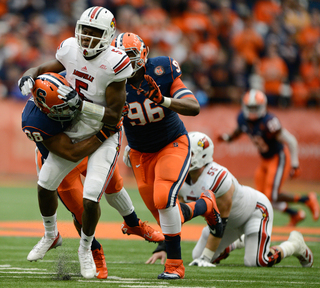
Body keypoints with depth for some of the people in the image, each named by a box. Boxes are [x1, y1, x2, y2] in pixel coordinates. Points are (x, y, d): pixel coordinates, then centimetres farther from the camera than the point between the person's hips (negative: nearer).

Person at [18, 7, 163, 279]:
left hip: (104, 136, -6)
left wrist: (80, 103, -35)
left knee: (90, 199, -15)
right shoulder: (70, 49, -10)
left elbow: (114, 115, -25)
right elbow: (43, 69, 7)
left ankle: (85, 250, 12)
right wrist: (28, 78, -16)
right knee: (45, 185, 11)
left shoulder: (114, 64, -26)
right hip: (73, 132, 6)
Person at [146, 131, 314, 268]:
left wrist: (206, 257, -29)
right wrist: (165, 249, -17)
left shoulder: (218, 179, -39)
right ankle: (240, 242, 29)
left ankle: (294, 244, 8)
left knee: (255, 262, -22)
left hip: (256, 210, -8)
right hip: (232, 219, 8)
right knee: (198, 257, 2)